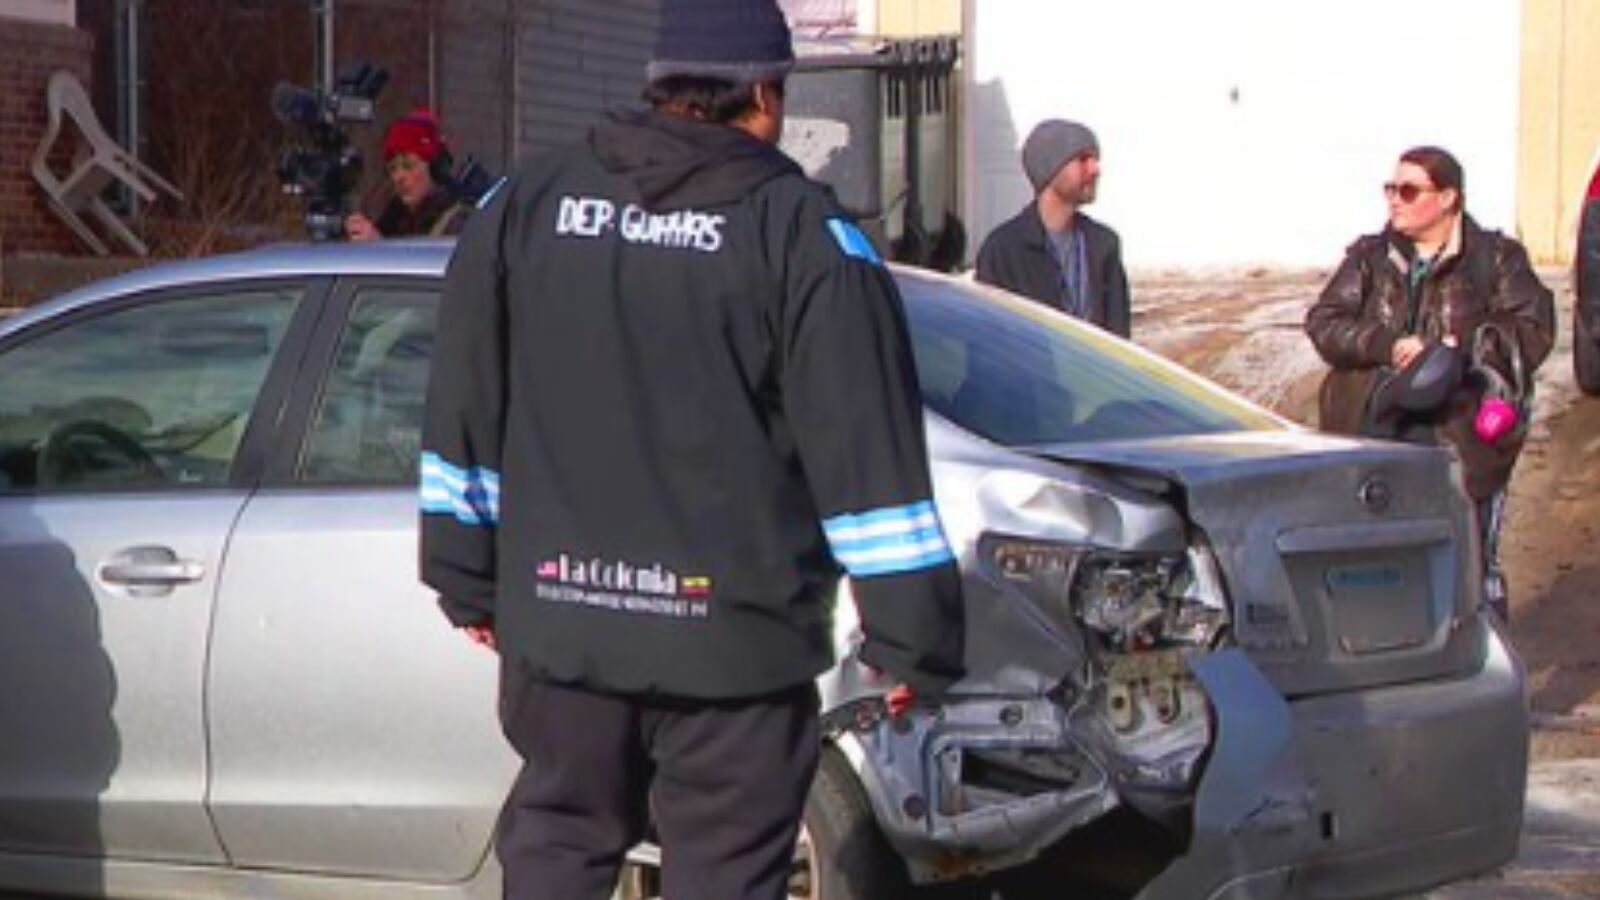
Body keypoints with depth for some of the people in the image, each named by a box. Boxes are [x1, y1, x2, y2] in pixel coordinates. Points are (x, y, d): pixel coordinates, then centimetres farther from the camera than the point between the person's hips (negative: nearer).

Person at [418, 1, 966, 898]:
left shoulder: (526, 203, 6)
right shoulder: (803, 232, -9)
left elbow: (465, 418, 11)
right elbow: (872, 457, -11)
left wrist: (469, 581, 19)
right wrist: (911, 638, -5)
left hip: (557, 622, 4)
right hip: (733, 638, -4)